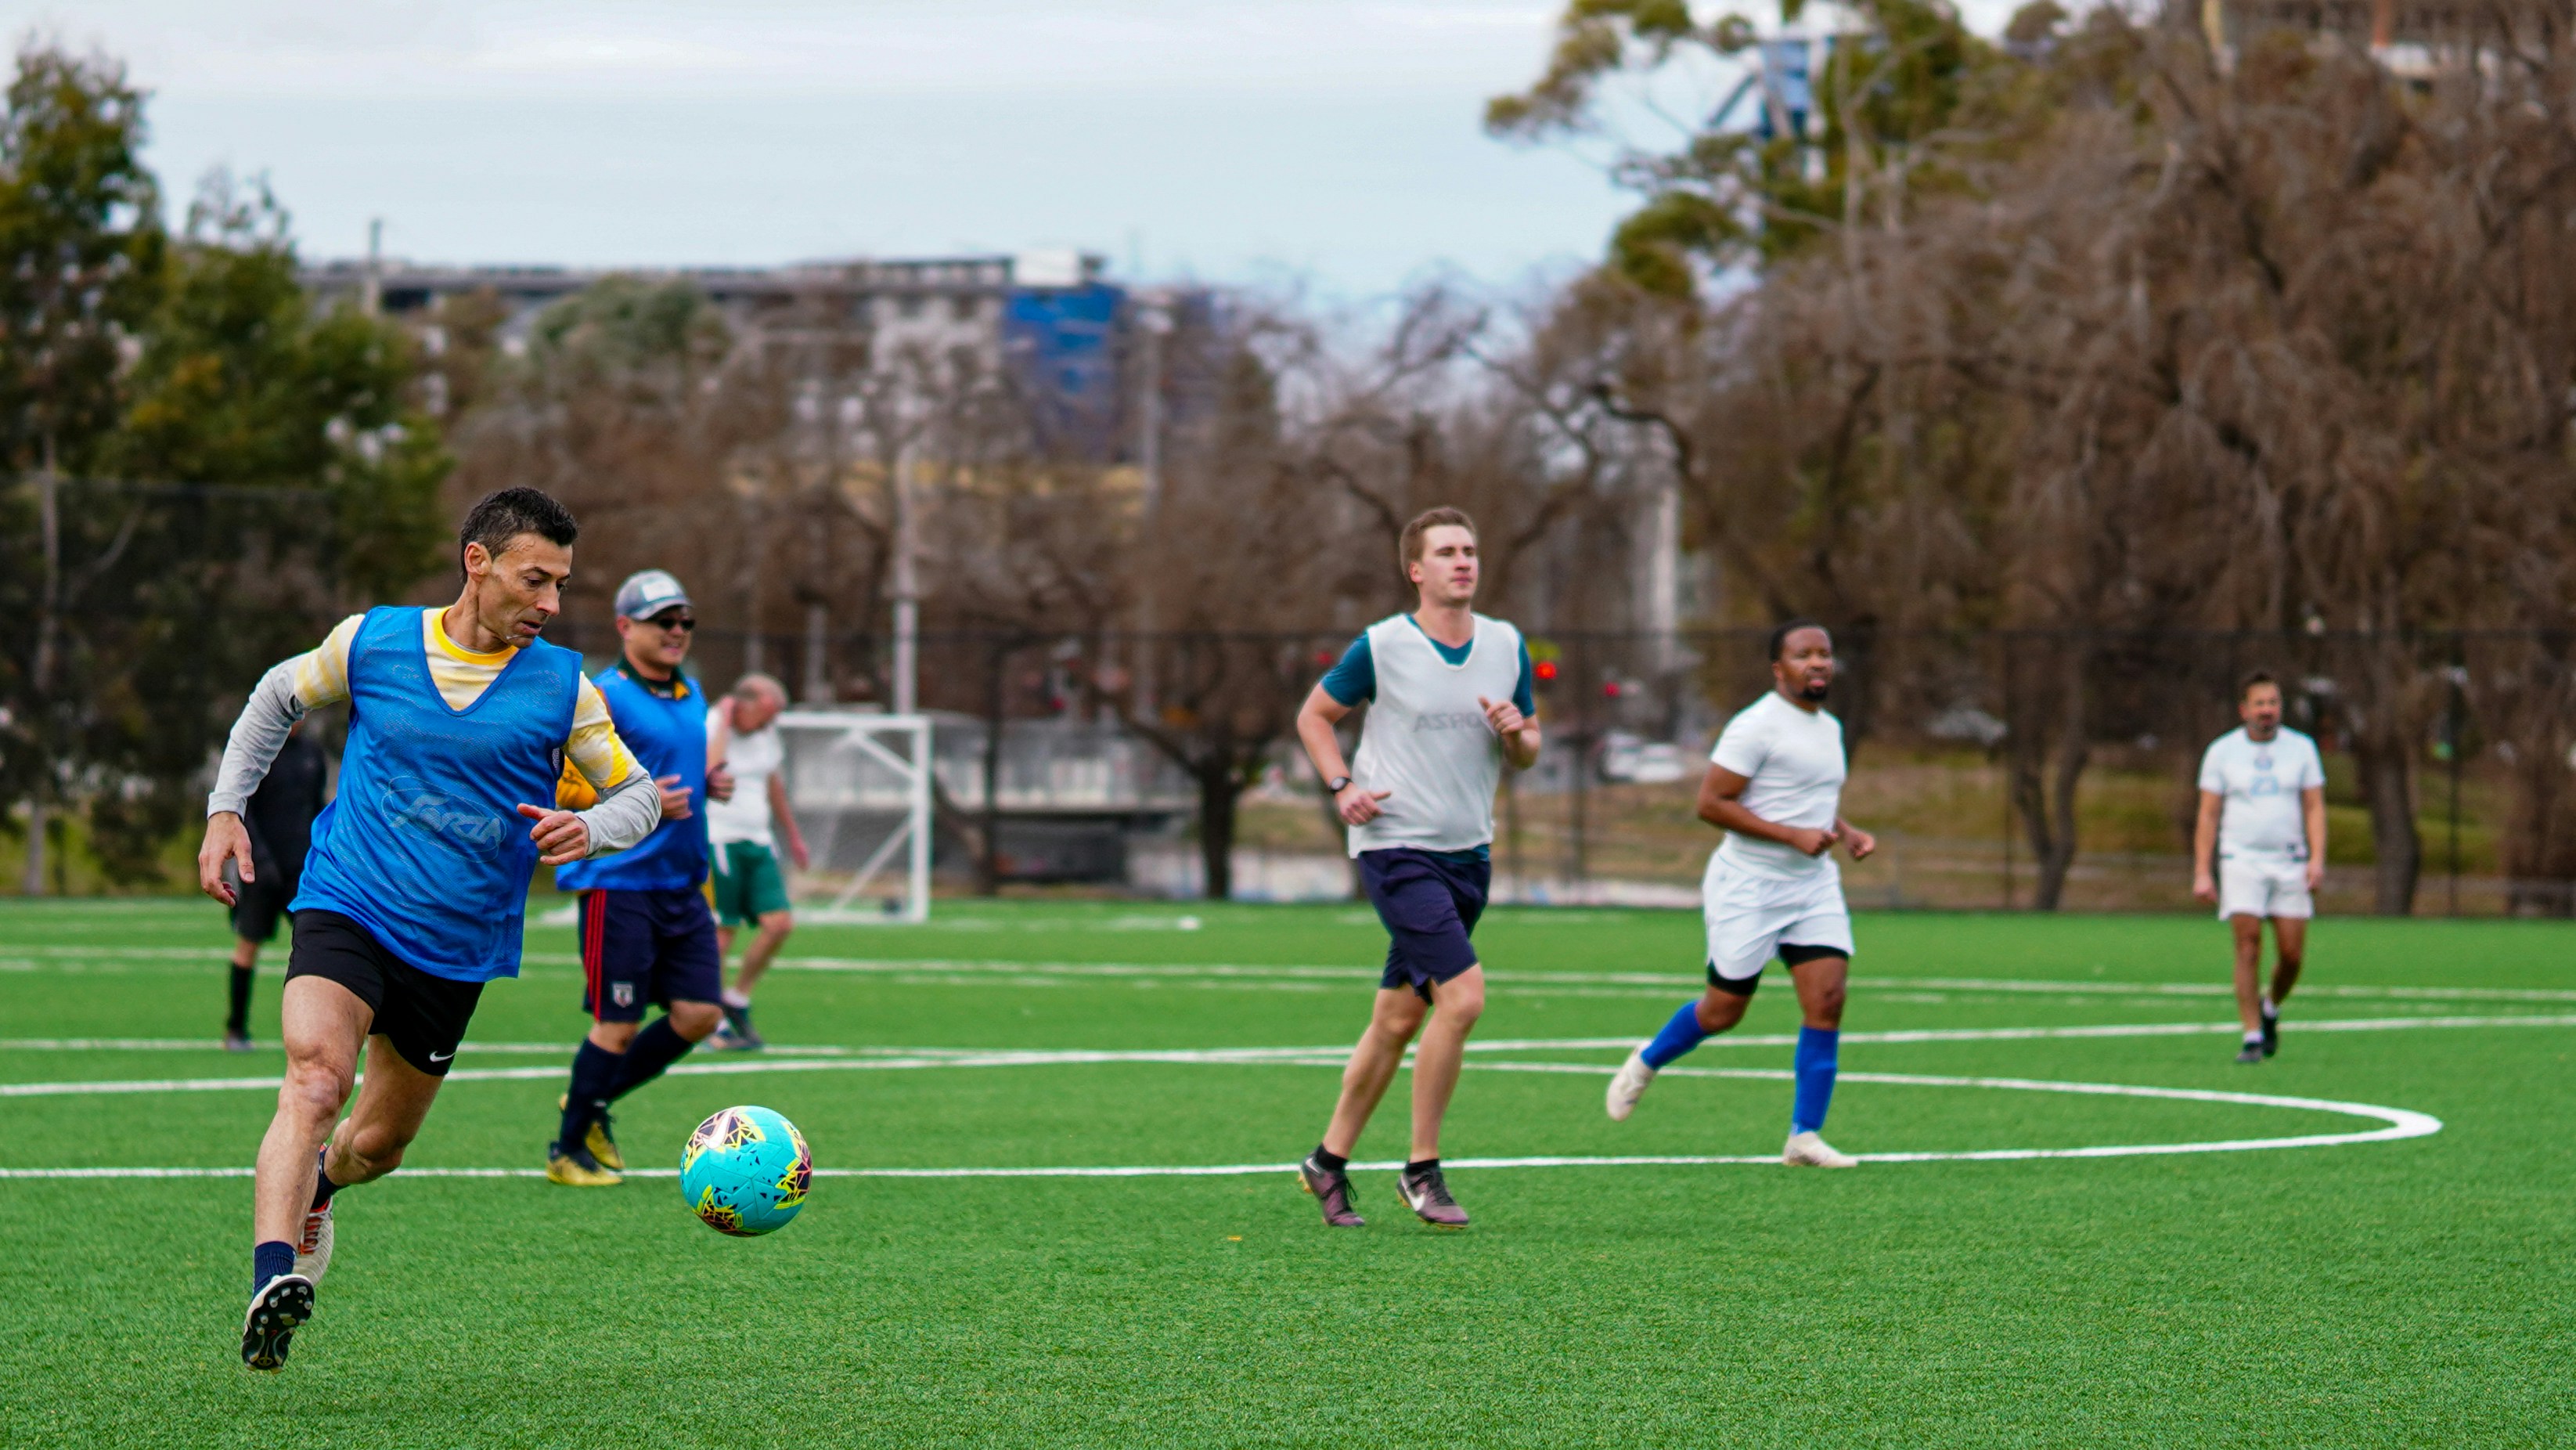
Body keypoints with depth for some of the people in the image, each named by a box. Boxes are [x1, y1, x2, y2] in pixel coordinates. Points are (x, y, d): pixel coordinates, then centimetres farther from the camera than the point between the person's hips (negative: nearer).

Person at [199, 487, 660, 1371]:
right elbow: (277, 699, 17)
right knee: (316, 1080, -28)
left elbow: (638, 793, 7)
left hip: (457, 952, 3)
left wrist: (591, 830, -16)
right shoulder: (371, 642, -2)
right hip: (346, 910, -3)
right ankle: (272, 1281, -41)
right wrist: (226, 809, 9)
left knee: (379, 1141, 15)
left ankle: (316, 1183, 51)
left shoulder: (562, 685, -2)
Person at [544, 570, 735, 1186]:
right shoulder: (603, 698, -10)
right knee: (618, 1025, -6)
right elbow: (559, 788, -13)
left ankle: (593, 1101, 22)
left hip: (682, 884, 8)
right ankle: (568, 1148, 11)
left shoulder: (691, 696, 15)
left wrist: (708, 784, 9)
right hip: (619, 885, -8)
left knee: (698, 1014, 3)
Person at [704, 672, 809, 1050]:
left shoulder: (766, 733, 12)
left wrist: (791, 832, 36)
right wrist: (724, 722, -23)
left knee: (779, 923, -4)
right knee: (721, 933, -8)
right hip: (718, 840, -7)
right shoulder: (708, 728, -12)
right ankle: (712, 1025, 3)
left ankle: (737, 1002, 14)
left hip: (758, 842, 7)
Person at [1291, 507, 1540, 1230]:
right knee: (1462, 995, -18)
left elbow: (1527, 749, 16)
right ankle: (1422, 1170, -6)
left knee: (1399, 1018, 9)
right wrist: (1342, 785, -9)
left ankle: (1330, 1159, 23)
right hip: (1396, 846, -6)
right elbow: (1314, 715, 6)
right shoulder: (1381, 647, -7)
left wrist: (1516, 734, -7)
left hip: (1468, 852, 6)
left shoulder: (1507, 646, 7)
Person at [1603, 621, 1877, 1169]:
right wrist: (1792, 835, -23)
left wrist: (1846, 832, 8)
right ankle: (1646, 1062, 33)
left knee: (1827, 1000, -9)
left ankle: (1804, 1138, -4)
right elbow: (1711, 802, -19)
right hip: (1748, 887, -6)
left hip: (1814, 885, 7)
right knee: (1724, 1009, 2)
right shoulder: (1757, 726, -15)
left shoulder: (1829, 728, 12)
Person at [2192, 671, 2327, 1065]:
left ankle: (2271, 1009, 29)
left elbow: (2314, 807, 6)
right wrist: (2202, 872, -4)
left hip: (2290, 863, 2)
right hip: (2240, 861, -2)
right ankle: (2252, 1036, -10)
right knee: (2248, 947, -13)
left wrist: (2317, 858, -8)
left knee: (2292, 955, -1)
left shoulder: (2301, 748, 6)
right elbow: (2208, 815, 3)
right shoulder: (2221, 752, 3)